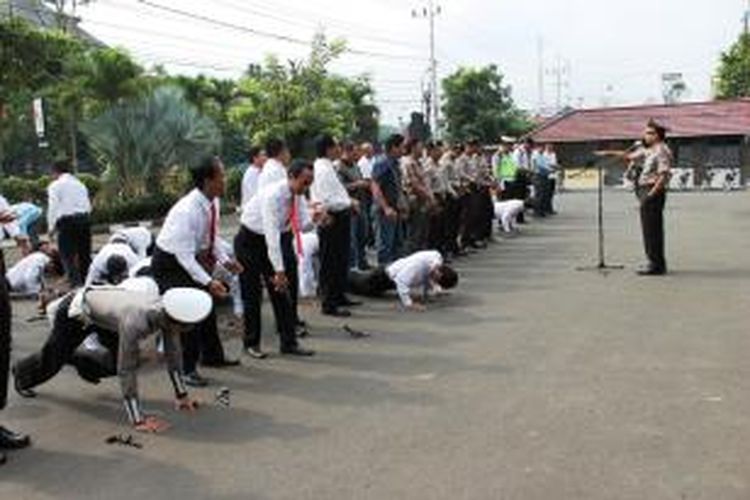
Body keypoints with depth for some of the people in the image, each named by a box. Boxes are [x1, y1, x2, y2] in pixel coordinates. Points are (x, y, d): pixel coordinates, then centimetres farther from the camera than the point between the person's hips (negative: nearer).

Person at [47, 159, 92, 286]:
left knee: (68, 256, -2)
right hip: (84, 218, 6)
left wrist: (51, 227, 2)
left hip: (67, 221, -5)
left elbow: (53, 208, -5)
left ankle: (76, 283, -10)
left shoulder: (55, 186, 0)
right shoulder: (80, 184, 17)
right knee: (85, 254, 12)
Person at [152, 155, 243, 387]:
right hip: (169, 263, -8)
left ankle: (212, 356, 34)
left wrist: (225, 260, -4)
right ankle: (186, 368, 2)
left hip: (191, 258, 9)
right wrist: (208, 282, -37)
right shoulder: (187, 211, -34)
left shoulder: (213, 202, -10)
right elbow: (183, 255, -33)